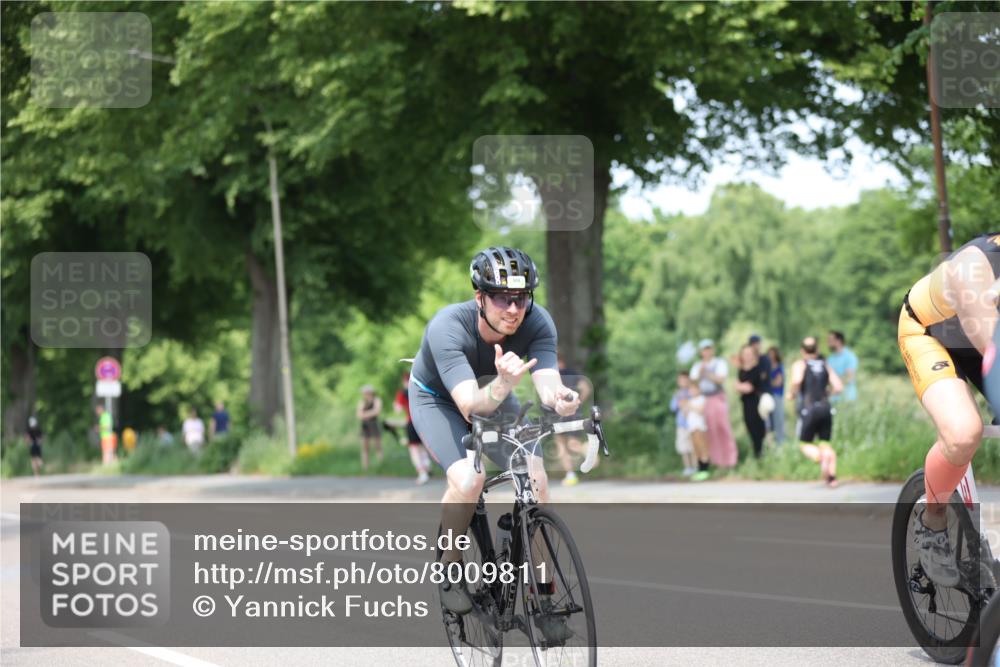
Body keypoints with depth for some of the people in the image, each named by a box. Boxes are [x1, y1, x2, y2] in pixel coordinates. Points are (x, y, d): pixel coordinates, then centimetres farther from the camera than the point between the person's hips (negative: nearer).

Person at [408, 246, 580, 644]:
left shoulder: (537, 323, -29)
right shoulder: (448, 327, -39)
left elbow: (548, 384, -40)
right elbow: (471, 405, -47)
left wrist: (560, 398, -63)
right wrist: (502, 386, -68)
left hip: (494, 395, 3)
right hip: (437, 398, -3)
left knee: (536, 479, -18)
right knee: (468, 479, -30)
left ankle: (542, 596, -6)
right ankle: (448, 567, -3)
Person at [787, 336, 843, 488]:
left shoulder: (800, 364, 2)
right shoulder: (825, 365, 12)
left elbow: (797, 380, -20)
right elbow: (838, 387, 5)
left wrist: (792, 394, -2)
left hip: (809, 409, -3)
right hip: (825, 408, 3)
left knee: (805, 444, 8)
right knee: (825, 443, 12)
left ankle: (821, 458, -23)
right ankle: (832, 475, -6)